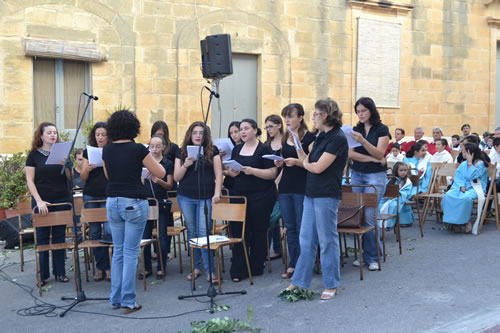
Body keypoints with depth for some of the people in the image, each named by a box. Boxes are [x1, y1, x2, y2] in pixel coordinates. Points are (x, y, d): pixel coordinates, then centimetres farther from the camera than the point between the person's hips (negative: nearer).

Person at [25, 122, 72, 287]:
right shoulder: (34, 155, 0)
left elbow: (70, 177, 4)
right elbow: (30, 180, -4)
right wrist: (39, 201, -14)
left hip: (62, 200, 2)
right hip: (42, 202, -2)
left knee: (59, 236, 8)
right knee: (42, 237, 4)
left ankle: (60, 272, 16)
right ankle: (42, 275, 13)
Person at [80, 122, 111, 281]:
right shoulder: (88, 152, 8)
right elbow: (83, 177, 6)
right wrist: (87, 169, -15)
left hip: (108, 197, -3)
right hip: (90, 197, 3)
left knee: (109, 231, -11)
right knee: (95, 232, 7)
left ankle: (105, 266, 4)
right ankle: (101, 266, 17)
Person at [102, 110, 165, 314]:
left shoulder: (107, 150, 4)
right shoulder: (138, 149, -11)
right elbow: (161, 173, -5)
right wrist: (150, 161, 13)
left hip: (112, 203, 5)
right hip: (134, 203, -5)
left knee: (118, 251, 15)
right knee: (130, 253, 0)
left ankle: (115, 299, 22)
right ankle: (128, 302, 5)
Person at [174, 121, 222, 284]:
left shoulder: (212, 151, 4)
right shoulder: (182, 152, 7)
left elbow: (218, 173, 1)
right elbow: (176, 178, 4)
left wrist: (217, 193, -10)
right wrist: (185, 165, -12)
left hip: (206, 198, -2)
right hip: (186, 198, 3)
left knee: (204, 233, -8)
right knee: (192, 233, 10)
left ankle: (209, 271, -2)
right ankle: (196, 267, 22)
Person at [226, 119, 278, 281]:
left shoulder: (264, 149, -5)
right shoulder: (237, 149, 12)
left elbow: (273, 173, -13)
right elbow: (230, 171, 17)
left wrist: (252, 171, -23)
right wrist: (231, 172, -6)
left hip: (261, 196, -5)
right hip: (240, 194, 5)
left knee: (258, 231, 4)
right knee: (238, 230, 1)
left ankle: (256, 268, 17)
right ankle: (239, 270, 6)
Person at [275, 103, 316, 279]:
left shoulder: (309, 137, -7)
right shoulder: (285, 138, 14)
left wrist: (296, 162, -23)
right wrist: (280, 163, 1)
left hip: (302, 188, -6)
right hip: (285, 187, 7)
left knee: (302, 228, -1)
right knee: (290, 227, 11)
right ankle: (292, 265, 20)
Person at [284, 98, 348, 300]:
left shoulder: (337, 138, -15)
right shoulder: (322, 137, 14)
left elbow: (317, 167, -19)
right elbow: (306, 161, 13)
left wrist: (306, 163, -1)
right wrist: (296, 145, 8)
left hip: (327, 196, -9)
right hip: (311, 193, 9)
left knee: (327, 241, 2)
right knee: (306, 239, 12)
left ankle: (331, 285, 16)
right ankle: (299, 281, 21)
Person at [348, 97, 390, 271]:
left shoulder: (382, 129, -1)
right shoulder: (356, 129, 10)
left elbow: (379, 153, -13)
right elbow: (350, 153, 0)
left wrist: (362, 141, -28)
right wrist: (371, 158, -11)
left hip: (375, 176, -4)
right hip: (356, 174, 4)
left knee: (369, 216, -11)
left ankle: (373, 257, 1)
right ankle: (362, 254, 11)